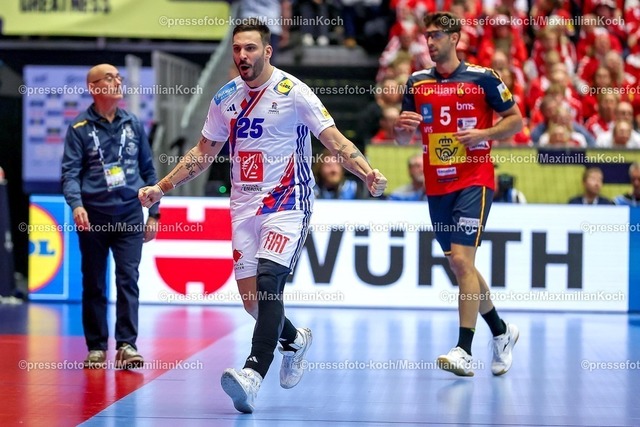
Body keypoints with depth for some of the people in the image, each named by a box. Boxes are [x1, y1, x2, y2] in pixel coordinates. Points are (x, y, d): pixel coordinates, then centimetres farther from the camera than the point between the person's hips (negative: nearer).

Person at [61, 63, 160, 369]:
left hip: (129, 216, 1)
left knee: (128, 279, -8)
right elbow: (70, 172, -6)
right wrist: (76, 204, -23)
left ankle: (126, 345, -9)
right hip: (93, 218, -1)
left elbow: (148, 170, 14)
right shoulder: (79, 128, 1)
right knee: (94, 284, 5)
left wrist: (153, 213, 10)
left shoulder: (133, 125, 9)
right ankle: (96, 347, 13)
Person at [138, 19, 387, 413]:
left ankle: (254, 374, -33)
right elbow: (204, 152, 20)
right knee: (250, 297, 5)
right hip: (244, 205, 6)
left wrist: (368, 173, -27)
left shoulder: (293, 92, -8)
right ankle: (294, 340, 36)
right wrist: (162, 188, 16)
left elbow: (335, 140, -10)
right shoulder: (226, 98, 8)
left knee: (268, 281, -23)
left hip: (287, 203, -6)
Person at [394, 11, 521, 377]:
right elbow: (403, 140, 13)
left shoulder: (483, 78, -3)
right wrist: (404, 126, -10)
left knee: (462, 259, -17)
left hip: (474, 181, -5)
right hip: (437, 186, 6)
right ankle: (501, 331, 32)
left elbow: (516, 120, 3)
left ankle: (464, 351, -20)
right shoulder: (417, 82, 9)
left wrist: (483, 134, -13)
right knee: (461, 265, 11)